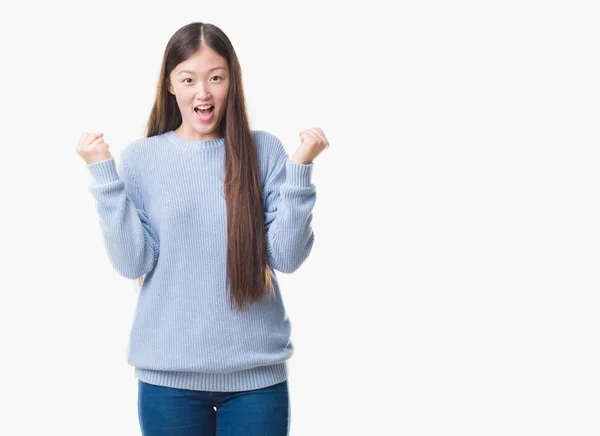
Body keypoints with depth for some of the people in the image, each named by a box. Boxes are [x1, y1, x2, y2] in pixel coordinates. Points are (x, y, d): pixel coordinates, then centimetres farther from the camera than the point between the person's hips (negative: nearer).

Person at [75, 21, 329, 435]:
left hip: (256, 369, 0)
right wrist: (104, 174, -10)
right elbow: (133, 263, -6)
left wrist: (301, 168, -14)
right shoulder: (140, 158, 0)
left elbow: (287, 257, -6)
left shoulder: (265, 151, -1)